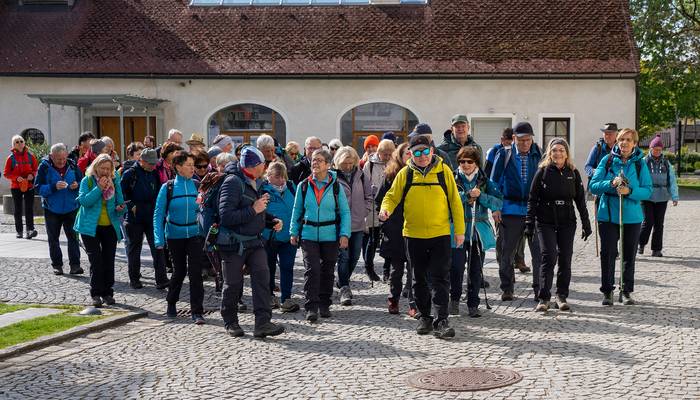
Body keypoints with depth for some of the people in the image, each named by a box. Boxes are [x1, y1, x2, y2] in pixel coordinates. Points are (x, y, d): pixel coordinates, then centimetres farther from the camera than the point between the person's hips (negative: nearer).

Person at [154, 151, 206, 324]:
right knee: (179, 270, 12)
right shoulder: (167, 188, -5)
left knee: (195, 271, -9)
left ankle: (197, 312, -3)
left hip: (194, 234, 0)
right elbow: (158, 214, -4)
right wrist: (159, 239, -10)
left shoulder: (197, 186, -2)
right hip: (175, 236, 0)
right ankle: (171, 303, 37)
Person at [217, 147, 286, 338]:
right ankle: (230, 322, 25)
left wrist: (272, 221, 3)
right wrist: (253, 210, -25)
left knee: (262, 277, -8)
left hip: (254, 241, 7)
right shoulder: (233, 182, -18)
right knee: (233, 284, 6)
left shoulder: (256, 183, 9)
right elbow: (226, 216, -27)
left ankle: (263, 323, -9)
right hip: (233, 242, -6)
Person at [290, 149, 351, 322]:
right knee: (312, 270, -11)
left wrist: (344, 234, -7)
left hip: (330, 236, 0)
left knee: (327, 271, 10)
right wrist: (293, 232, 6)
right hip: (309, 235, 0)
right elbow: (297, 211, 11)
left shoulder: (335, 186, -1)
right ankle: (311, 307, -8)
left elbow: (345, 212, 1)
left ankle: (324, 305, 23)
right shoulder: (304, 186, 3)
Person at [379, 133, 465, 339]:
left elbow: (455, 201, 3)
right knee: (420, 279, 12)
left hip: (440, 234, -2)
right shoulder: (405, 174, 2)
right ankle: (425, 317, 25)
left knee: (440, 279, -6)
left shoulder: (444, 171, 0)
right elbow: (392, 196, 6)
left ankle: (441, 320, -4)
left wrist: (459, 230, 1)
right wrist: (385, 208, -17)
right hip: (414, 235, 2)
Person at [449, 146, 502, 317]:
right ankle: (454, 299, 13)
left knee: (476, 270, 5)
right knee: (456, 267, -9)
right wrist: (467, 195, -17)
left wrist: (480, 196, -12)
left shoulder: (485, 182, 10)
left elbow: (499, 203, 0)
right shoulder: (452, 180, 4)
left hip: (479, 232, 2)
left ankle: (473, 304, 16)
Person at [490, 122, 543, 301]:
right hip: (511, 209, 0)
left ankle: (540, 288, 9)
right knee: (507, 251, 6)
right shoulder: (504, 155, 3)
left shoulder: (539, 155, 4)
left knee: (539, 251, -1)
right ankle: (506, 289, 16)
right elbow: (495, 182, 5)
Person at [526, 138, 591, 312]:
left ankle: (562, 296, 14)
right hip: (545, 222, -3)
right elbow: (532, 199, 0)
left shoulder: (573, 173, 6)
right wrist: (529, 223, -6)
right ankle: (544, 298, -9)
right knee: (549, 257, -13)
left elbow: (580, 199, 10)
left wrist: (586, 224, 8)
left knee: (565, 259, 3)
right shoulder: (543, 171, -1)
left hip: (567, 222, 3)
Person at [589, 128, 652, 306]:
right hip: (608, 216, -1)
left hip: (632, 217, 1)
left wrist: (630, 191, -20)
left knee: (629, 256, 10)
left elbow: (648, 190, -3)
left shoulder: (640, 163, 0)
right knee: (607, 254, -1)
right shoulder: (607, 160, 0)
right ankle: (607, 291, 11)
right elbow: (593, 186, -3)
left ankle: (627, 291, 22)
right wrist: (611, 183, -19)